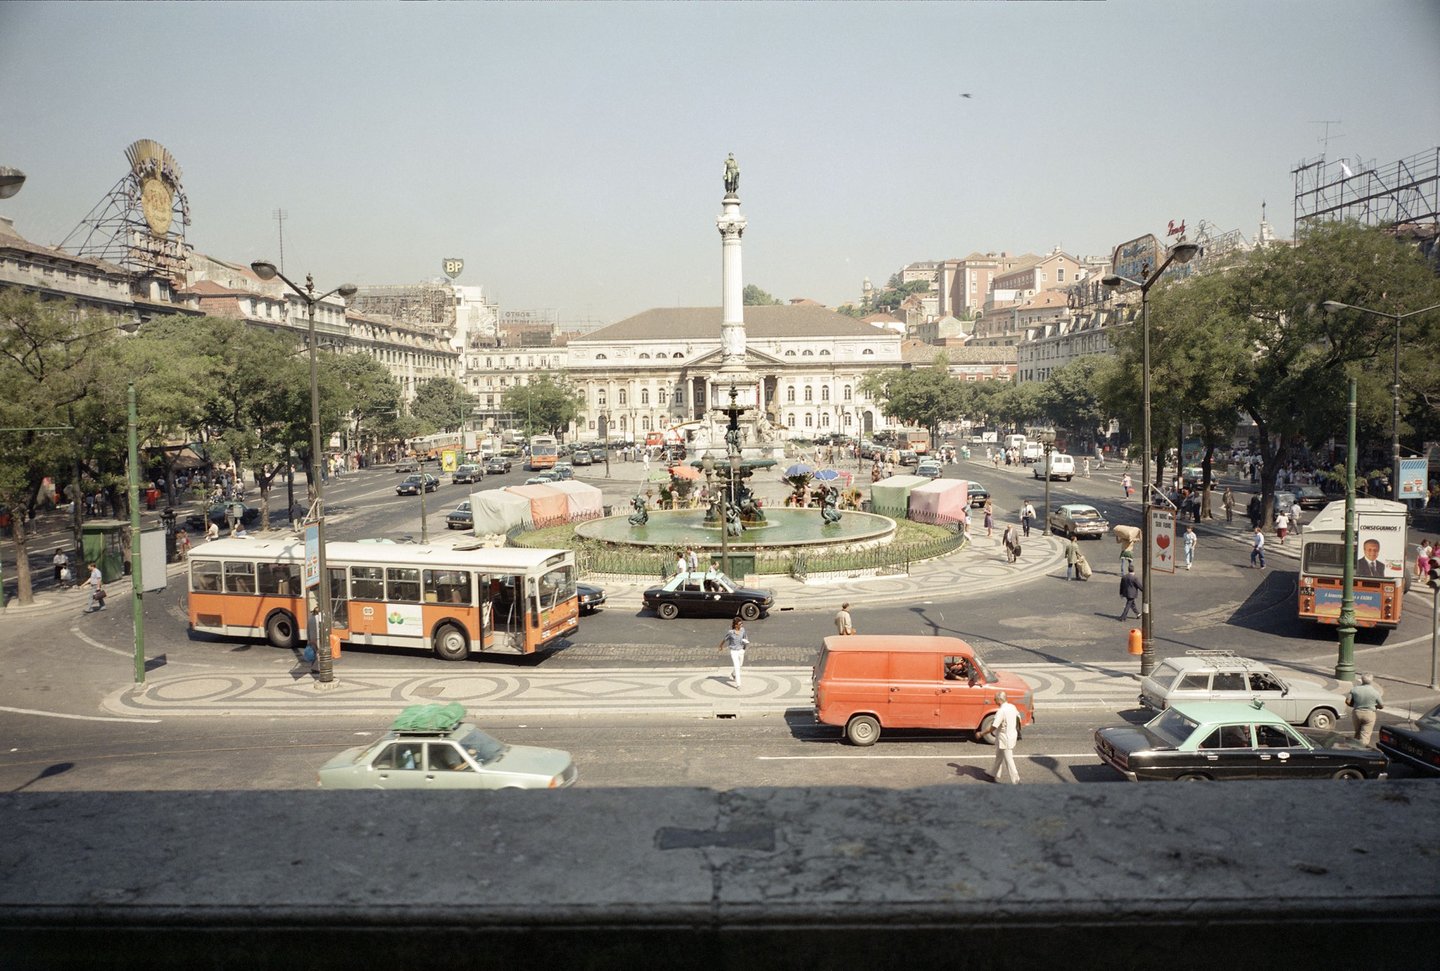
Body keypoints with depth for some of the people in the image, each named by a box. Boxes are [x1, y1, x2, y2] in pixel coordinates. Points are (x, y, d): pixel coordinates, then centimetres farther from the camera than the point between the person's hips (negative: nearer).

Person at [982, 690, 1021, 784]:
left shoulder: (1001, 711, -25)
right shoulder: (1012, 707, 1)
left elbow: (993, 727, -25)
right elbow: (1018, 719, 12)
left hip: (1005, 739, -9)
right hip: (1012, 735, 9)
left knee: (1008, 760, 1)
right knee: (999, 756, 22)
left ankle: (1015, 781, 6)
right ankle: (994, 775, 35)